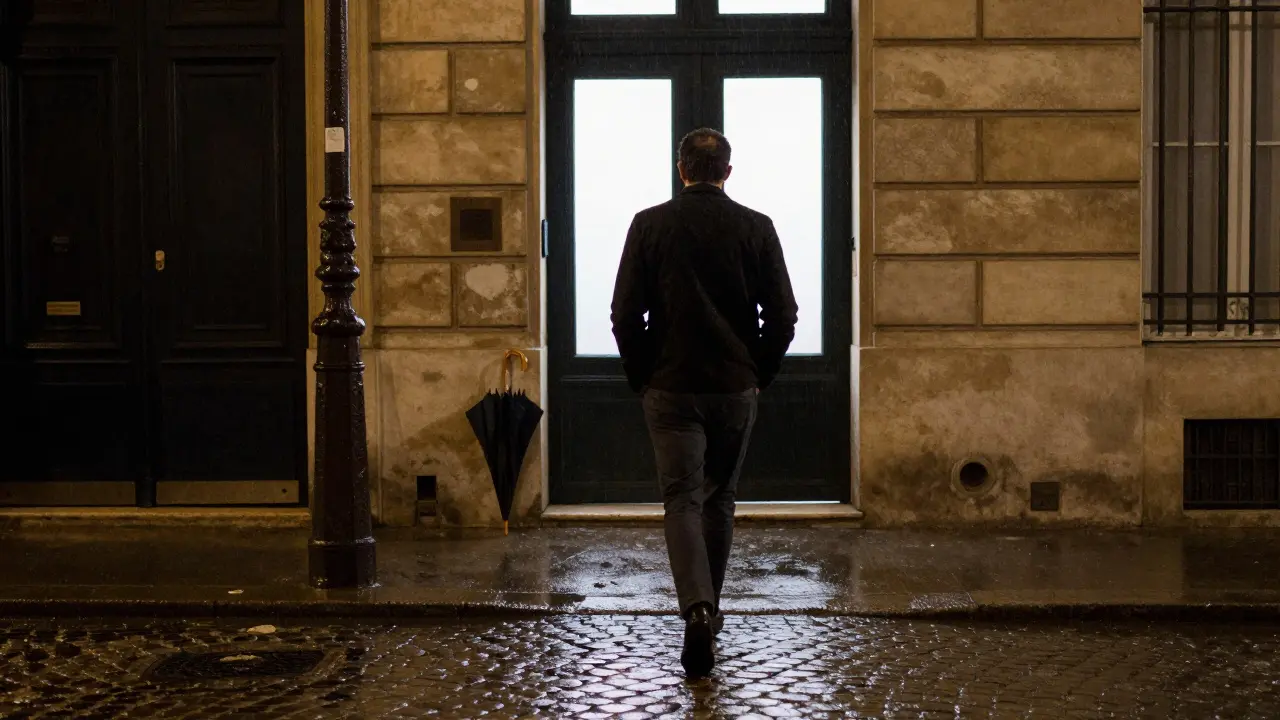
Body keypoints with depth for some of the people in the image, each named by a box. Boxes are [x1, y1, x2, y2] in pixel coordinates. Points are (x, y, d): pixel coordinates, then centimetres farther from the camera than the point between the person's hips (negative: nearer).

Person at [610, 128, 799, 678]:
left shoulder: (649, 225, -3)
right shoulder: (756, 227, 0)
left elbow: (625, 314, -4)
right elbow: (782, 316, -2)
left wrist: (641, 378, 7)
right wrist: (759, 376, 11)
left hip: (670, 388, -2)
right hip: (736, 388, 2)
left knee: (682, 501, -1)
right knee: (720, 500, 17)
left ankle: (698, 608, -21)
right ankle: (708, 609, 28)